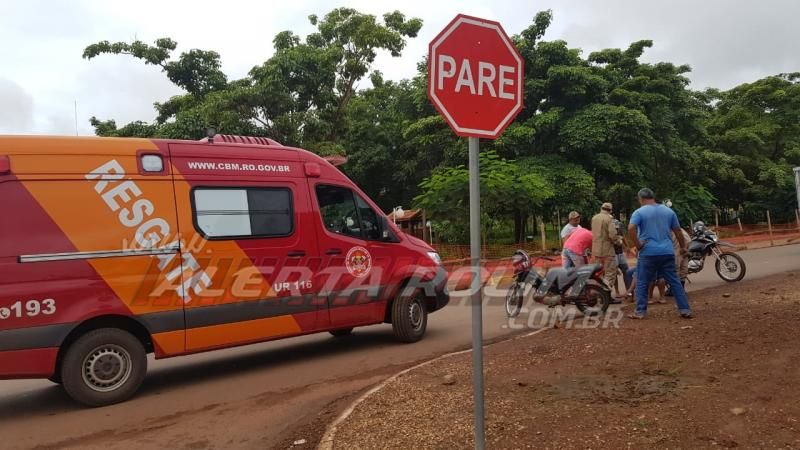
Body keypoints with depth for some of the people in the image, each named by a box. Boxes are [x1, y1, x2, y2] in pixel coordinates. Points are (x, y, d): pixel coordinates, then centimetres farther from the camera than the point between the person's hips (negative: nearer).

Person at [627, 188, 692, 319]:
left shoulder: (639, 212, -3)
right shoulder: (668, 211, 12)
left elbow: (631, 228, -20)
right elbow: (678, 230, 16)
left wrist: (637, 244, -10)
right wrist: (682, 247, 27)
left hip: (648, 253, -4)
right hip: (667, 252, 4)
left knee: (642, 283, 4)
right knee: (675, 282, 10)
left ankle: (640, 311, 4)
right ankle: (685, 310, 11)